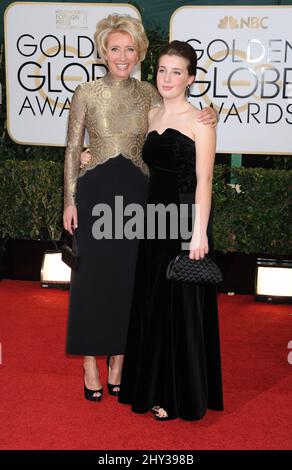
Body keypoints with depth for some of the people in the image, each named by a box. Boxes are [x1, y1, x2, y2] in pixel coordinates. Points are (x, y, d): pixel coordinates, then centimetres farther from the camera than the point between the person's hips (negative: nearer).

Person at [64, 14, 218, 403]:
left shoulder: (149, 94, 5)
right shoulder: (86, 94, -1)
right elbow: (73, 149, 1)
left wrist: (200, 122, -8)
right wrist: (70, 200, -2)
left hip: (136, 192, 2)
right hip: (95, 191, -2)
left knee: (128, 278, 7)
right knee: (93, 275, 3)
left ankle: (118, 360, 23)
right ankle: (91, 362, 18)